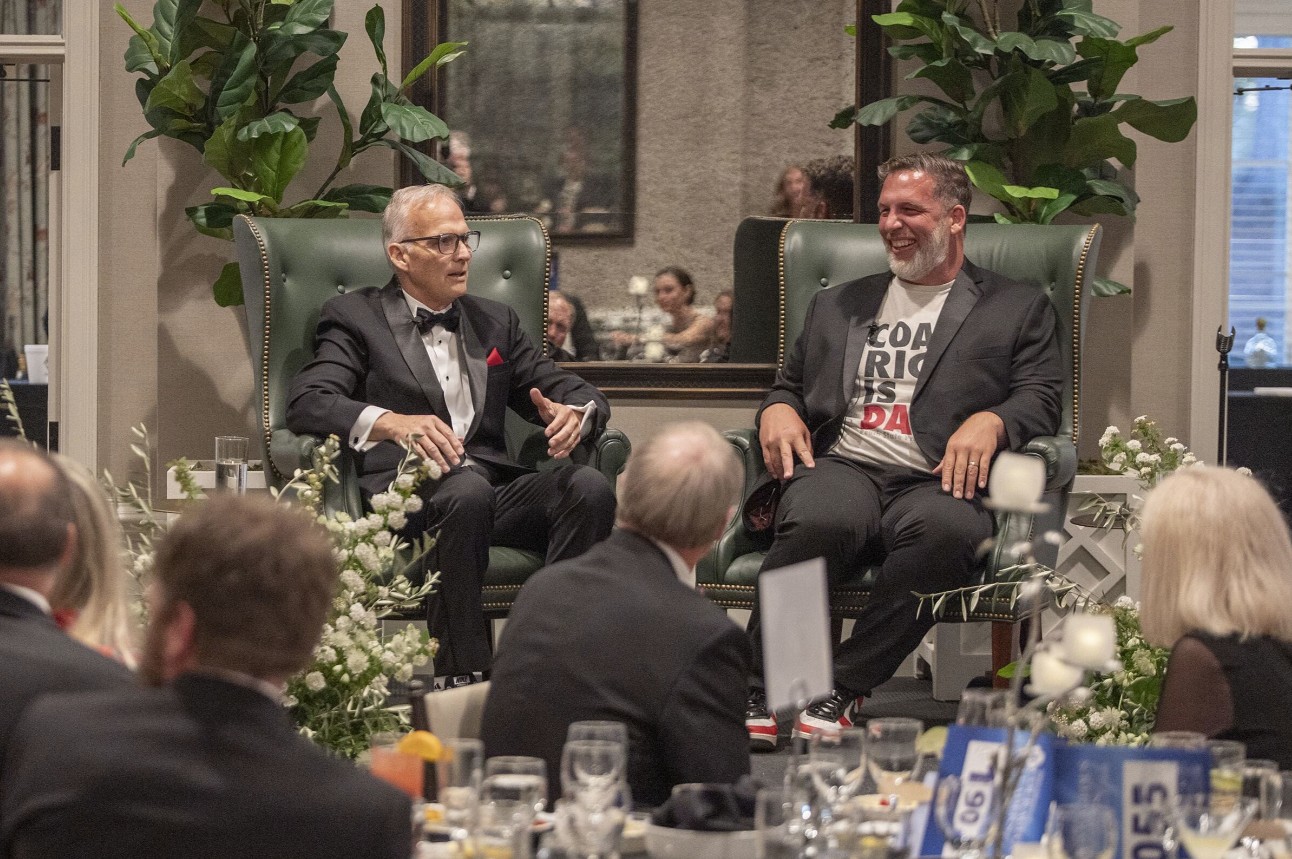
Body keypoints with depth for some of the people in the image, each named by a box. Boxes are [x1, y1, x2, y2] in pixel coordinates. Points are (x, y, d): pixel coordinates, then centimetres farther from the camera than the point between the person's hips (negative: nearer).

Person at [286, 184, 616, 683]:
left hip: (495, 489, 5)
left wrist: (573, 413, -6)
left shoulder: (495, 322, 26)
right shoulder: (355, 318, 10)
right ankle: (462, 678, -38)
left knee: (588, 487, -25)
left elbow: (577, 394, 22)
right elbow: (307, 403, -7)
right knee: (467, 489, -38)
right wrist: (391, 422, -27)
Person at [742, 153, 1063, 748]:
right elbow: (789, 382, 33)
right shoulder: (836, 305, 31)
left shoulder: (1017, 309, 21)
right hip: (844, 467, 2)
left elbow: (1041, 398, 9)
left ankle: (844, 689, -31)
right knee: (818, 520, -37)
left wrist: (990, 420, -14)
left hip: (938, 478, -2)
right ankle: (761, 693, -27)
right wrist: (777, 407, 7)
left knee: (944, 528, -41)